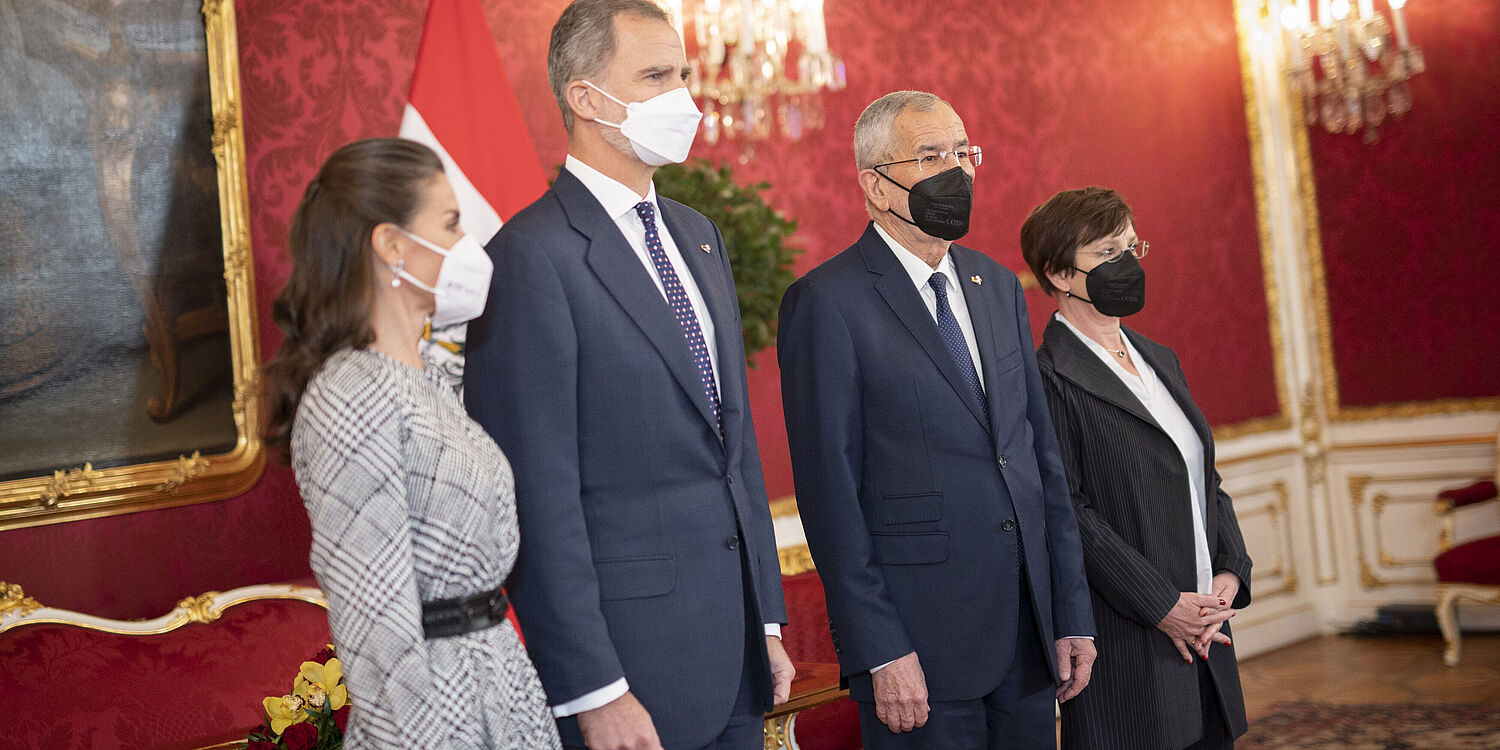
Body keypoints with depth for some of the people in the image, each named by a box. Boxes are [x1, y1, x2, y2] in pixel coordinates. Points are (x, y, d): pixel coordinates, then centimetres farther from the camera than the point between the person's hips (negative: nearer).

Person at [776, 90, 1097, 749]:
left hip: (1030, 631, 6)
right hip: (921, 645, -6)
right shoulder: (828, 302, -9)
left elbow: (1042, 453, 13)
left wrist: (1073, 614, 9)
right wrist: (879, 652, -15)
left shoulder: (999, 287, 12)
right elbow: (829, 489, -12)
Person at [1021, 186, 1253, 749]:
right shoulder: (1049, 379, -12)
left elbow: (1204, 477, 17)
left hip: (1203, 636, 8)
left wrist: (1230, 572, 1)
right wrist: (1161, 604, -17)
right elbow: (1066, 512, -17)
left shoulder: (1160, 361, 15)